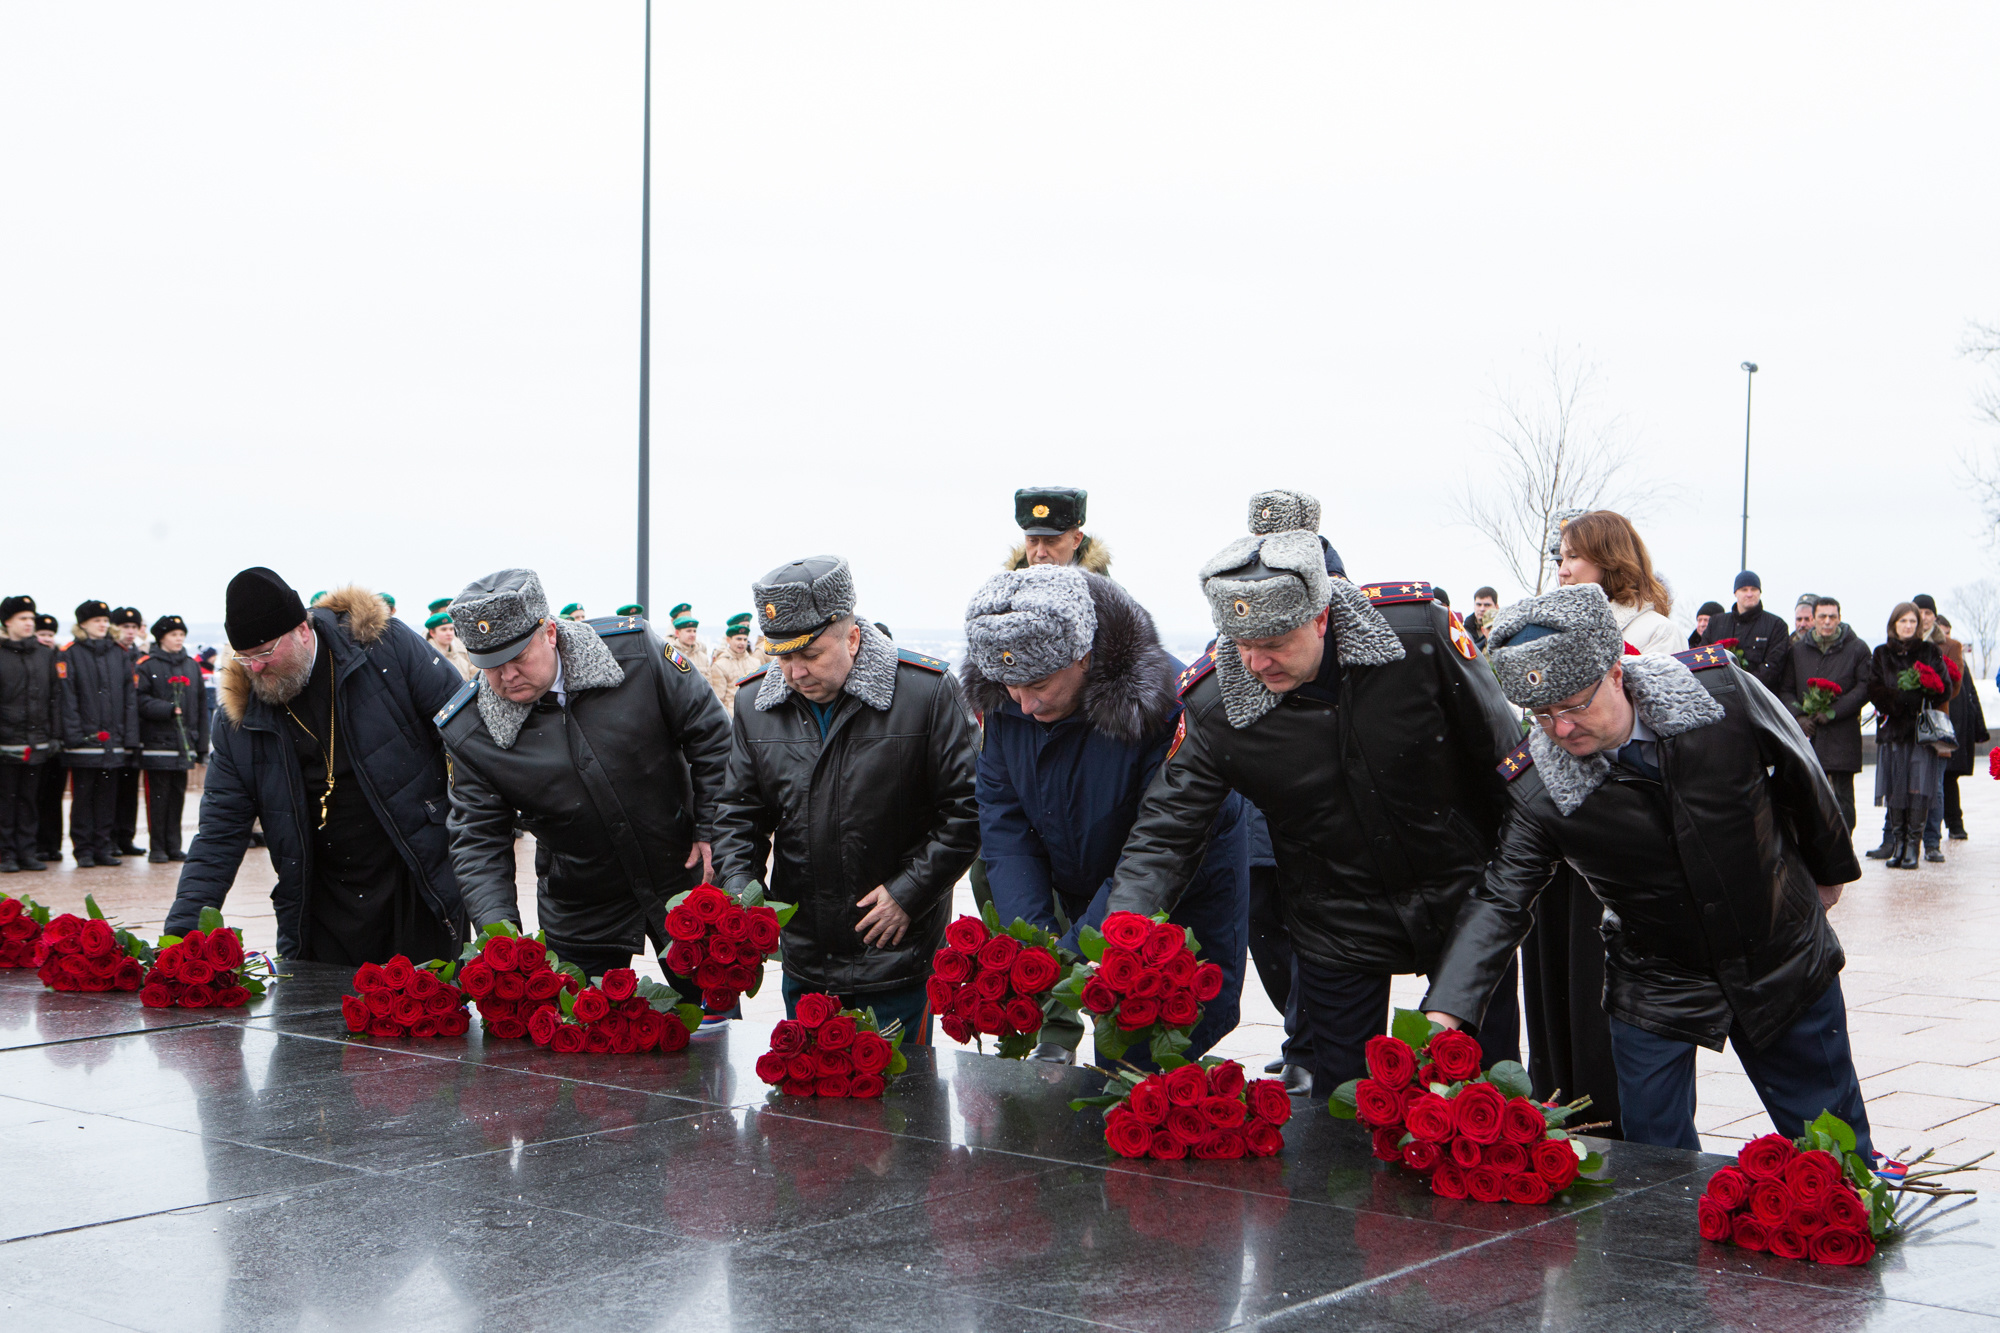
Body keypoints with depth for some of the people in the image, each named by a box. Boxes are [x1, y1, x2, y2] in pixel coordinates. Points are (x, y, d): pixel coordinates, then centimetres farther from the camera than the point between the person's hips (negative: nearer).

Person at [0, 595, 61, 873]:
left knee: (29, 798, 8)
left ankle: (28, 851, 14)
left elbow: (55, 697, 11)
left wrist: (55, 735, 7)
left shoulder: (45, 654, 11)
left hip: (37, 742, 4)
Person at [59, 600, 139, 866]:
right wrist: (73, 735, -15)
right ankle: (83, 849, 6)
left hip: (112, 741, 4)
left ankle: (103, 847, 13)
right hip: (84, 741, -4)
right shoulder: (70, 654, -1)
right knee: (83, 795, 0)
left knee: (108, 795, 7)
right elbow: (67, 697, -7)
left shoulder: (119, 655, 11)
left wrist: (130, 737, 3)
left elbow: (130, 697, 10)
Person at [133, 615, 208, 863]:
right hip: (156, 743, -4)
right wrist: (169, 709, -19)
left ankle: (173, 846, 14)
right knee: (158, 796, -2)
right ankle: (156, 848, 5)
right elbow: (140, 701, -12)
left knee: (178, 796, 7)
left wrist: (201, 747, 8)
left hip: (183, 744, 5)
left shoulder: (192, 666, 13)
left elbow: (201, 708, 12)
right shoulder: (146, 665, -2)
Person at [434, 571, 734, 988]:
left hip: (684, 878, 0)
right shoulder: (468, 731, -14)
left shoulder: (633, 649, -17)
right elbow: (478, 840, -11)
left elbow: (708, 731, -6)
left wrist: (711, 831, -7)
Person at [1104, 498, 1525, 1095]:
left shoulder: (1420, 631, -22)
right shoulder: (1213, 704, -19)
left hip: (1464, 899, 0)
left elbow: (1502, 753, -8)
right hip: (1339, 931, 0)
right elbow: (1164, 830, -13)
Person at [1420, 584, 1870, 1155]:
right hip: (1656, 993, 0)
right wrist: (1444, 1012, -33)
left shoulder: (1720, 689, -21)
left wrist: (1827, 869, 14)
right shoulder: (1534, 787, -21)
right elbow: (1499, 902, -19)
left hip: (1784, 959, 1)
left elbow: (1798, 770, -2)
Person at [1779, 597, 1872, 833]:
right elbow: (1785, 689, 13)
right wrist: (1798, 716, -5)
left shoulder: (1857, 649, 4)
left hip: (1842, 733, -2)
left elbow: (1865, 687, -3)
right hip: (1806, 732, 2)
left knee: (1842, 793, -1)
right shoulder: (1798, 650, 12)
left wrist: (1833, 711, -11)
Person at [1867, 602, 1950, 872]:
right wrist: (1903, 699, -15)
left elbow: (1944, 690, 3)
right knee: (1895, 787, -2)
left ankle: (1913, 845, -8)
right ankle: (1896, 842, 4)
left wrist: (1918, 698, -13)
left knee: (1919, 787, -10)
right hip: (1892, 728, 1)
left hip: (1923, 729, -1)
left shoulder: (1930, 652, 11)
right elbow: (1875, 690, 2)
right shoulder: (1882, 655, 13)